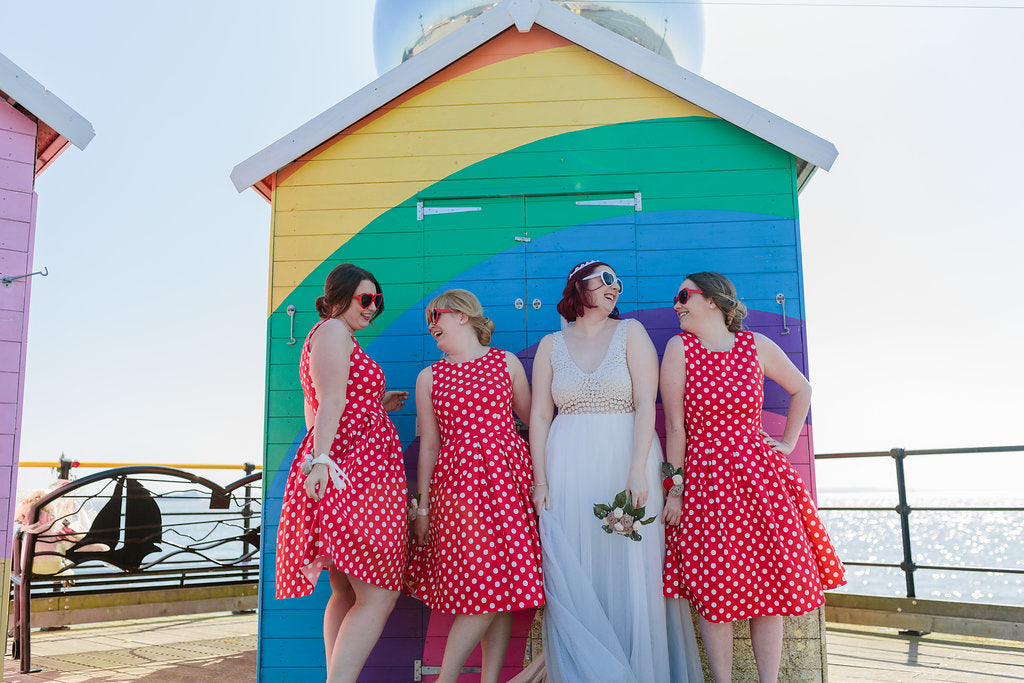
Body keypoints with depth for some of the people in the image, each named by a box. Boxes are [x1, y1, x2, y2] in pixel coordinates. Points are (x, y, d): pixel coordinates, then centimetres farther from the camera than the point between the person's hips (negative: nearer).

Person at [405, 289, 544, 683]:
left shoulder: (506, 362, 9)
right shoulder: (429, 377, 11)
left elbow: (532, 418, 15)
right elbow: (428, 445, 10)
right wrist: (422, 504, 8)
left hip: (506, 475, 1)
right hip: (457, 483, -1)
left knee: (502, 583, 0)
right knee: (486, 589, -7)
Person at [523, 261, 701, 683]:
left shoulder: (630, 332, 4)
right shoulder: (552, 345, 9)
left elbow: (646, 405, -5)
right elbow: (540, 415, 7)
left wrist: (638, 470, -15)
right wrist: (540, 480, -1)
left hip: (626, 461, -1)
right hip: (568, 469, 2)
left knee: (628, 568, 1)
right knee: (572, 577, 2)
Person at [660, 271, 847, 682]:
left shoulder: (756, 346, 2)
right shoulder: (680, 349, -3)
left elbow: (801, 389, 19)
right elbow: (675, 427, -4)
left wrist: (788, 443, 12)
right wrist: (674, 489, -5)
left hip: (760, 477, 2)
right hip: (705, 479, -2)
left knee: (771, 584, 3)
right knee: (716, 591, -2)